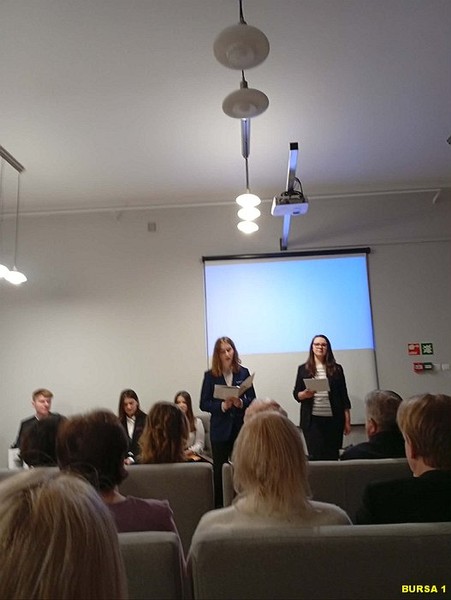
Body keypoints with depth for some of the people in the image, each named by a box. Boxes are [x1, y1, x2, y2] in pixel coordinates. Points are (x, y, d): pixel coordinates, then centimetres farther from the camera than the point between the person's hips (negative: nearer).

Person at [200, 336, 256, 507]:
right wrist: (222, 406, -17)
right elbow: (204, 404, -2)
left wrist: (241, 403, -16)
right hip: (220, 430, -1)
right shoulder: (210, 375, -1)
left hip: (240, 428, 1)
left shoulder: (243, 372, 2)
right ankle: (218, 505, 19)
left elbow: (252, 400, 4)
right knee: (219, 470, 7)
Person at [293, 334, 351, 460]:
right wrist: (305, 394, -15)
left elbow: (344, 395, 8)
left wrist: (347, 421, 5)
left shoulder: (337, 369, 8)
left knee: (332, 456, 4)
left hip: (333, 420, 1)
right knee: (315, 455, -3)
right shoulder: (303, 369, 6)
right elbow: (296, 394, 8)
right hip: (312, 420, -1)